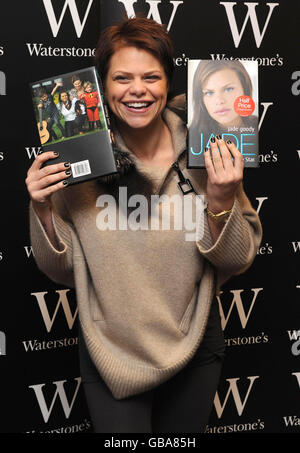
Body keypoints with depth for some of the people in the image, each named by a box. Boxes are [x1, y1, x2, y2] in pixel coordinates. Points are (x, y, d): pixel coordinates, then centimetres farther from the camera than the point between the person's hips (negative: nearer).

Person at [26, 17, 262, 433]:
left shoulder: (204, 153, -12)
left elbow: (238, 261, -8)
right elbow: (60, 270, -4)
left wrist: (221, 201, -25)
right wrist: (42, 209, -21)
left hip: (194, 348, 2)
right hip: (110, 350, -1)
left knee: (183, 435, 23)